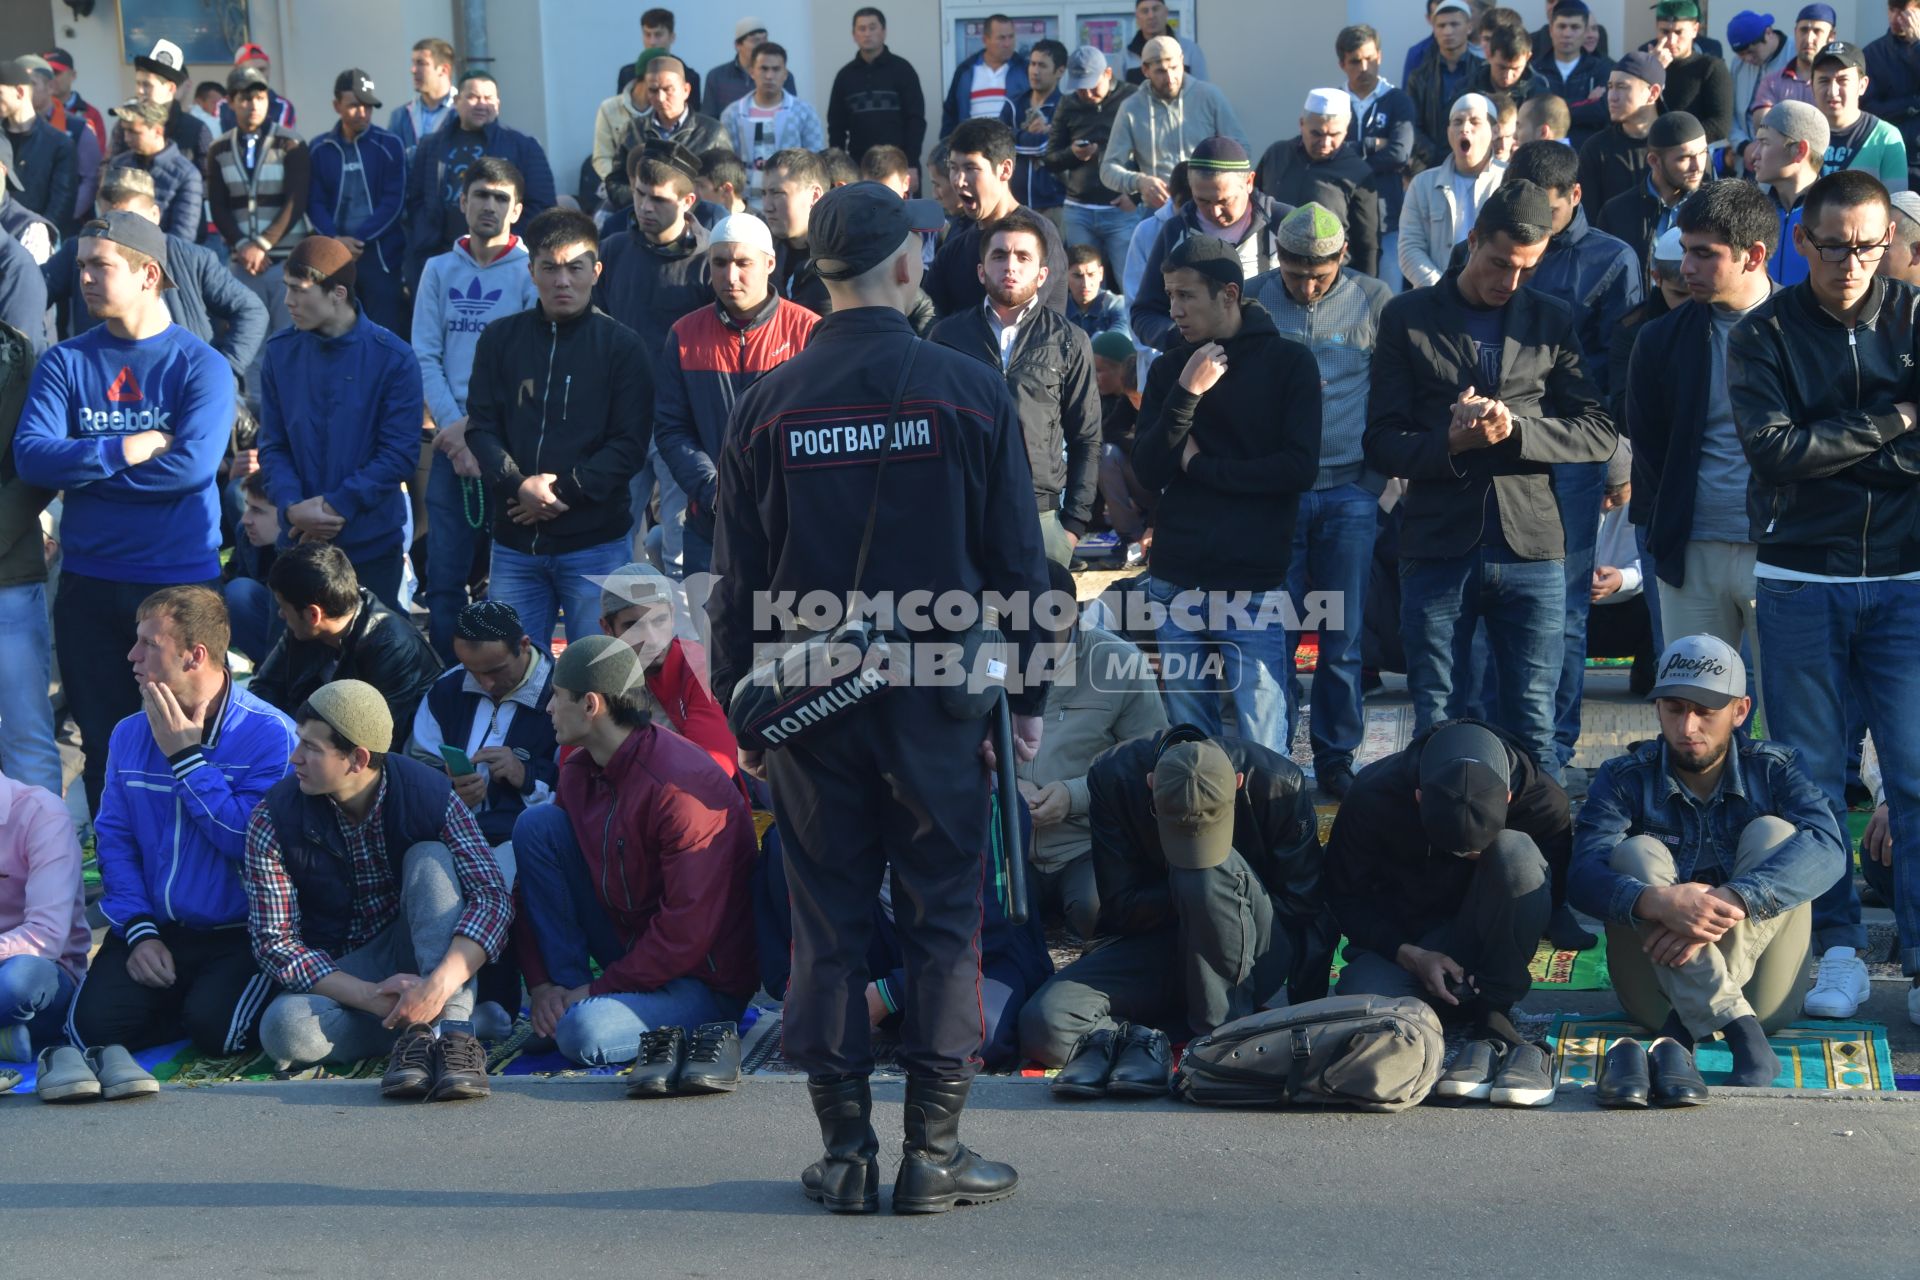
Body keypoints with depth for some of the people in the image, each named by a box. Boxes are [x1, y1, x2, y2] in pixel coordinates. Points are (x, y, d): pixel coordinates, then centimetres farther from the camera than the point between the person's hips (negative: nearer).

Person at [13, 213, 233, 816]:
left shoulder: (200, 364, -4)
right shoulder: (65, 362, 5)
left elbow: (193, 465, -18)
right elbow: (30, 455, -8)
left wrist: (82, 464, -12)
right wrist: (123, 452, -18)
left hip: (181, 579, -3)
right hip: (87, 584, 3)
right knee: (104, 740, 10)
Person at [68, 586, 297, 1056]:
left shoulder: (269, 734, -12)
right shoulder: (129, 735, 7)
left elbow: (252, 842, -21)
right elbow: (114, 840, 7)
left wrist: (185, 754, -17)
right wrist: (139, 930, -7)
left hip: (240, 933, -4)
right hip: (157, 929, 5)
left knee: (214, 1030, -28)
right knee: (93, 1025, -18)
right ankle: (188, 1001, 9)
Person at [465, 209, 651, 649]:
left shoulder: (621, 344, 1)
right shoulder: (501, 339, 9)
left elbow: (630, 444, -4)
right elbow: (481, 428, 4)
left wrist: (563, 489, -13)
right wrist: (519, 485, -14)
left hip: (595, 542, -2)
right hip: (515, 544, 3)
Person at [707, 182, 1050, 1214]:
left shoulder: (769, 403, 1)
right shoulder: (968, 391, -4)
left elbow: (738, 578, 5)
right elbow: (1017, 560, -1)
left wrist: (741, 710, 13)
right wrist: (1029, 692, 8)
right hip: (939, 694, -2)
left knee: (827, 925, 7)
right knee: (944, 918, 5)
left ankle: (845, 1151, 10)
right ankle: (933, 1153, 6)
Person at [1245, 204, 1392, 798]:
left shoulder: (1374, 301, 0)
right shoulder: (1251, 300, 1)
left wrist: (1378, 475, 2)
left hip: (1348, 489, 0)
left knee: (1343, 638, 4)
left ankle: (1336, 759, 15)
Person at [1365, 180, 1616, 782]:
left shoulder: (1551, 320, 12)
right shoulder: (1408, 318, 7)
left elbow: (1598, 434, 6)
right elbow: (1382, 442, 3)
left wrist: (1516, 429, -11)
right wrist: (1450, 443, -16)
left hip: (1531, 550, 1)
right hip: (1437, 548, -1)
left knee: (1533, 731, 2)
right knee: (1435, 730, 3)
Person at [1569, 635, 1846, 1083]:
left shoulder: (1774, 769, 1)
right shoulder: (1624, 779, 1)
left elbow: (1827, 848, -20)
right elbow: (1585, 875, -17)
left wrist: (1731, 902, -37)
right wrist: (1658, 902, -39)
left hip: (1758, 994, 0)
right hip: (1659, 990, 0)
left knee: (1772, 833, -17)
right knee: (1636, 854, -21)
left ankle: (1685, 1029, -30)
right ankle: (1741, 1035, -36)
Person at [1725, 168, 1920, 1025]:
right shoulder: (1765, 335, 1)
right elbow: (1772, 449, -12)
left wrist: (1833, 451, -11)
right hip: (1800, 582, 0)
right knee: (1812, 777, 4)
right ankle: (1837, 951, 13)